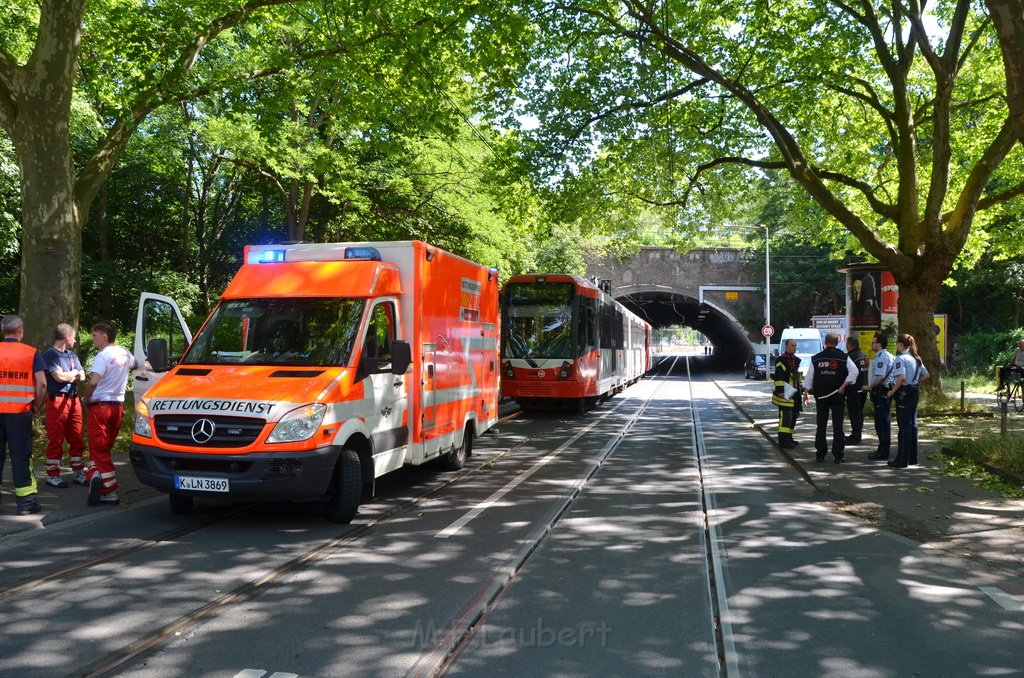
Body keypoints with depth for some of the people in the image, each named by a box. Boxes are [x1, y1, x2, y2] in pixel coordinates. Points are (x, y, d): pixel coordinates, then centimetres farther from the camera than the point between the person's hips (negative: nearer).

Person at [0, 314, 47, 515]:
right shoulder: (31, 353, -1)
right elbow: (41, 383, -7)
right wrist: (37, 405, 7)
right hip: (20, 411, -2)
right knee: (21, 455, 4)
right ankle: (26, 501, 7)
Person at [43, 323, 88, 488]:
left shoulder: (72, 355, 18)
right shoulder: (50, 354, -6)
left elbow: (82, 376, 11)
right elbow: (59, 377, -16)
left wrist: (67, 376, -7)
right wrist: (74, 373, 2)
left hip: (73, 399, 7)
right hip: (57, 400, -7)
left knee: (77, 439, 9)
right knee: (56, 440, -3)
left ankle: (78, 473, 17)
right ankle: (52, 475, 4)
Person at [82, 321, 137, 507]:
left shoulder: (103, 356, -15)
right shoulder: (125, 354, 10)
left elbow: (93, 382, -25)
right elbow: (134, 365, 33)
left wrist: (87, 399, -10)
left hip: (100, 406, -7)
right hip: (118, 406, 7)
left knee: (99, 449, -3)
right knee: (105, 447, 16)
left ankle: (111, 492, -13)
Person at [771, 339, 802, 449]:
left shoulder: (795, 360, 17)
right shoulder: (781, 360, -14)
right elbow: (778, 377, -21)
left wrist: (799, 389, 26)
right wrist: (780, 391, -26)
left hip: (794, 394, 10)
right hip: (785, 395, -10)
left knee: (793, 416, 14)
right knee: (785, 417, -13)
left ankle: (788, 438, 24)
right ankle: (783, 441, -14)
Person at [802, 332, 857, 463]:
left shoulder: (816, 358, 2)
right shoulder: (843, 357, -3)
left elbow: (808, 377, 2)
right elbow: (854, 371, -14)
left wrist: (806, 393, 9)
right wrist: (843, 386, -10)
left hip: (820, 395, 2)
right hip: (837, 395, -1)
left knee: (821, 425, 9)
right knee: (838, 425, 2)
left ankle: (820, 454, 11)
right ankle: (838, 455, 1)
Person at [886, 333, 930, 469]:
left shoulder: (900, 358, -15)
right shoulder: (916, 358, 12)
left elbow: (901, 377, -27)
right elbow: (926, 375, 18)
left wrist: (893, 391, -17)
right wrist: (916, 382, 15)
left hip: (903, 394, -8)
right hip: (914, 393, 8)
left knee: (904, 427, -4)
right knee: (912, 424, 14)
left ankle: (902, 460, 0)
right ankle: (912, 458, 22)